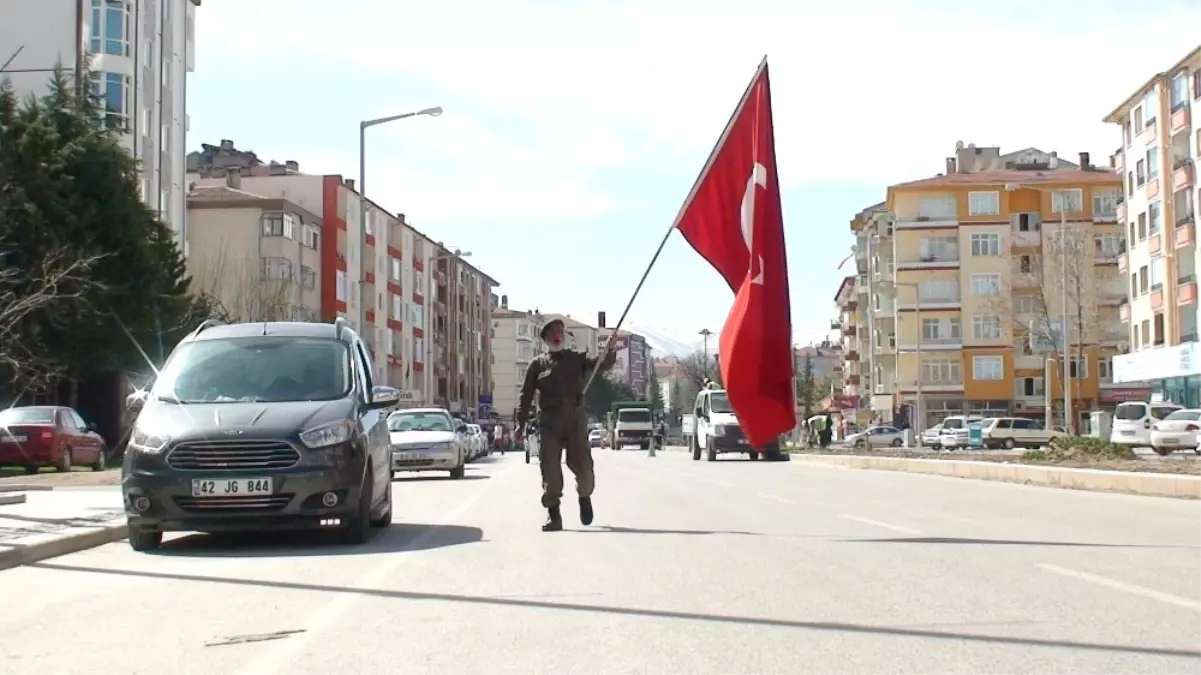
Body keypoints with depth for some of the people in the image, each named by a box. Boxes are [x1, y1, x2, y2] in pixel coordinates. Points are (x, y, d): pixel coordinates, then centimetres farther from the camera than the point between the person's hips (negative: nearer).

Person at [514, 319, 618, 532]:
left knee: (582, 464, -1)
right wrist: (521, 423, 1)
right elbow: (526, 395, 8)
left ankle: (585, 497, 30)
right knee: (550, 467, -7)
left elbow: (602, 364, -3)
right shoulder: (537, 365, 10)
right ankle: (553, 514, 1)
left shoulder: (577, 359, 11)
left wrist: (610, 352, -25)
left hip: (575, 418, 0)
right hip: (549, 421, 0)